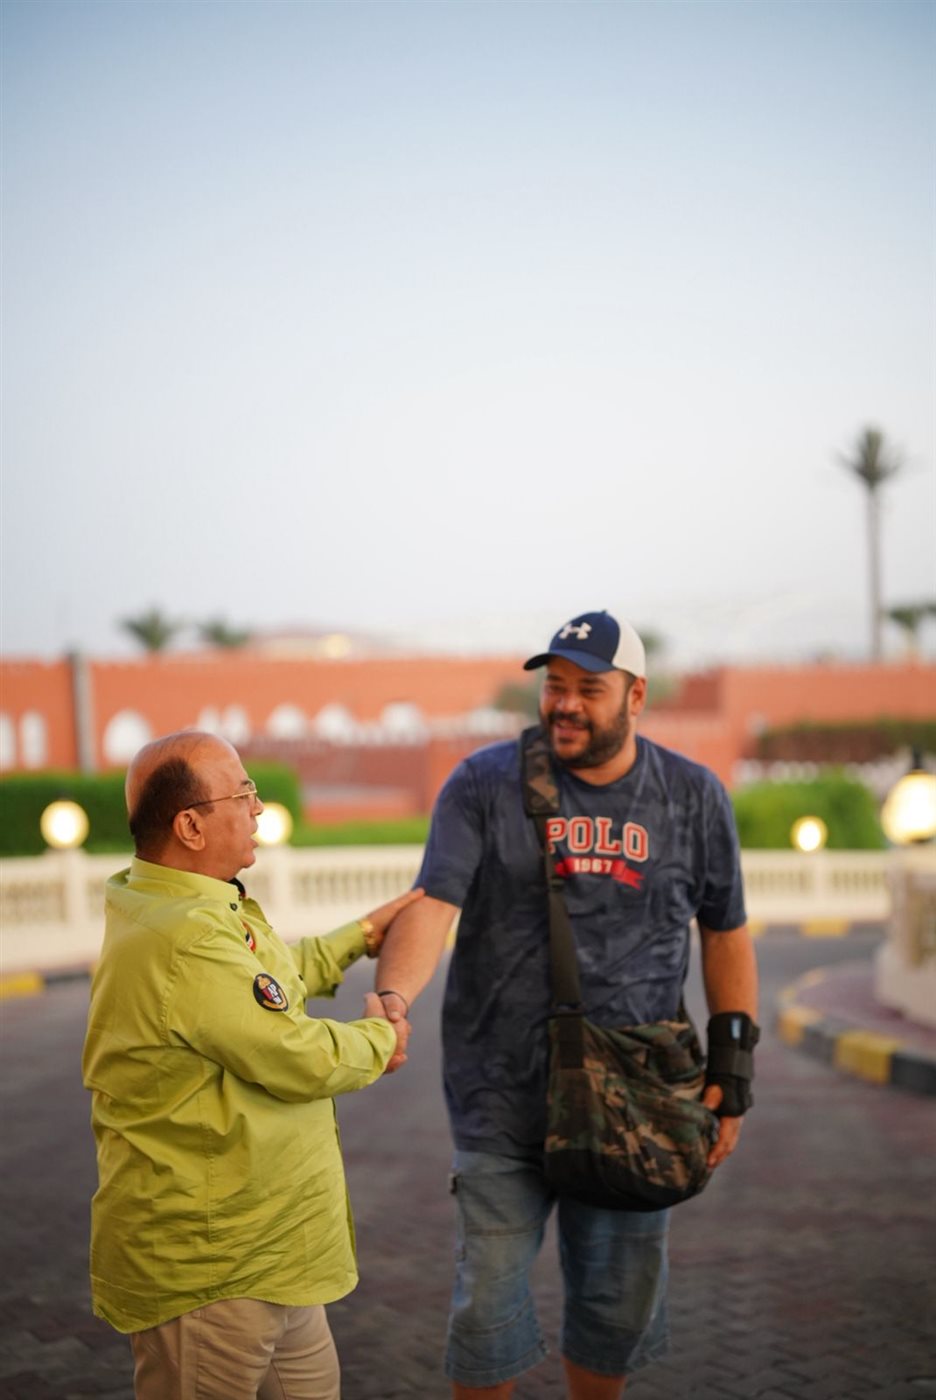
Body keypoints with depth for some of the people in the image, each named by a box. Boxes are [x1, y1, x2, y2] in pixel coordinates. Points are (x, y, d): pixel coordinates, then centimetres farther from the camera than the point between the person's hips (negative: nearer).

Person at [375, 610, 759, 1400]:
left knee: (621, 1299, 13)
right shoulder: (485, 785, -4)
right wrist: (392, 1000, -33)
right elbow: (433, 905, -15)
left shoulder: (693, 797, 3)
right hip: (504, 1091, -2)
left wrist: (734, 1068, 6)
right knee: (490, 1298, 4)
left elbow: (725, 934, 10)